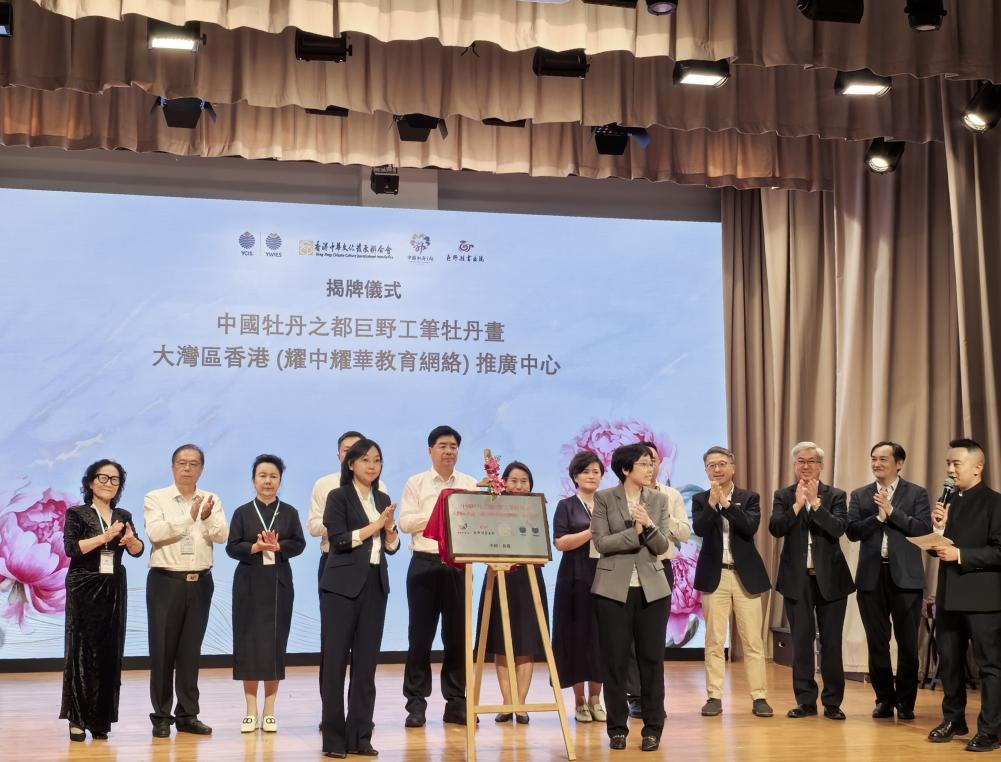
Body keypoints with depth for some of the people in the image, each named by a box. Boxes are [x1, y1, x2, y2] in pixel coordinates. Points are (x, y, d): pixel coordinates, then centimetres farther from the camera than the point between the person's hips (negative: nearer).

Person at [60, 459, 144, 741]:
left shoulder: (123, 516, 12)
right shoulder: (77, 514, 0)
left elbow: (138, 551, 1)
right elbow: (71, 547, -14)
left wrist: (131, 540, -21)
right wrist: (104, 536, -21)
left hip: (114, 589, 4)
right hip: (84, 588, -4)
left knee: (110, 652, 2)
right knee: (83, 651, -3)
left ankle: (100, 719, 8)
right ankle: (77, 718, 2)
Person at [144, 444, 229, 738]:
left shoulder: (211, 501, 7)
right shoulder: (156, 499, 0)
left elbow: (223, 536, -7)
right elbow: (155, 532, -17)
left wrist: (207, 517, -26)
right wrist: (189, 517, -25)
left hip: (200, 583, 2)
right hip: (166, 581, -2)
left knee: (191, 651, 8)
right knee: (162, 650, 1)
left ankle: (188, 714, 16)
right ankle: (161, 716, 10)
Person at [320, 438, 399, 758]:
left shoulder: (383, 499, 14)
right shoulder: (339, 497, -2)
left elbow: (391, 548, 14)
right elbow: (338, 540, -13)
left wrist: (390, 529, -5)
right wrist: (374, 526, -13)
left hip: (375, 585, 5)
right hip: (343, 585, -5)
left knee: (366, 661, 5)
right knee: (335, 660, -2)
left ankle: (360, 736, 11)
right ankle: (333, 737, 4)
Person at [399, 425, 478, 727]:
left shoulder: (470, 485, 11)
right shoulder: (416, 483, 6)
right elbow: (405, 522, -4)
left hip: (458, 564, 2)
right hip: (425, 563, -2)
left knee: (457, 633, 4)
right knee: (421, 634, 1)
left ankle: (456, 702, 12)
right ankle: (416, 702, 7)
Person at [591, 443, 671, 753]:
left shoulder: (658, 500, 6)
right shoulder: (604, 498, -1)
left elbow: (663, 546, 1)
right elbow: (601, 542, -8)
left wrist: (649, 525, -16)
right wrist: (634, 532, -16)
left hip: (652, 588, 2)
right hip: (614, 588, -2)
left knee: (652, 658, 3)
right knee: (615, 659, 2)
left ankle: (653, 728, 12)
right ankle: (617, 728, 12)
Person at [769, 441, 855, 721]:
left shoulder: (836, 495, 2)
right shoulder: (783, 496, 5)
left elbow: (838, 529, -13)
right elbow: (776, 528, -10)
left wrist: (815, 502, -20)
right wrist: (798, 504, -19)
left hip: (830, 578, -1)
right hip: (797, 579, 1)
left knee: (832, 642, 3)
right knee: (801, 641, 5)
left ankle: (833, 702, 11)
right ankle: (805, 701, 13)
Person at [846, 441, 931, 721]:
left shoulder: (916, 494, 3)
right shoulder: (859, 496, 9)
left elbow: (924, 529, -11)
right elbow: (852, 531, -2)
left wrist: (892, 511, -15)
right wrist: (878, 516, -14)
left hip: (905, 577, -2)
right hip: (871, 577, 2)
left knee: (908, 644, 3)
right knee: (877, 643, 8)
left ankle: (906, 701, 15)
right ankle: (884, 698, 19)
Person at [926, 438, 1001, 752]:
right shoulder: (947, 502, 11)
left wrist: (960, 555, -20)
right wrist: (938, 528, -6)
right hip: (949, 596, 7)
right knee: (949, 663, 14)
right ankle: (953, 720, 27)